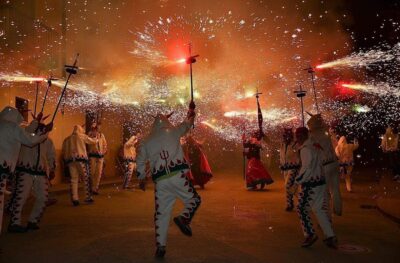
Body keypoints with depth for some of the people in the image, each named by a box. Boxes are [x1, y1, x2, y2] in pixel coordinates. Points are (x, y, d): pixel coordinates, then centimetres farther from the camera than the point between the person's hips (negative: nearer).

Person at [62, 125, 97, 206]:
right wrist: (96, 139, 37)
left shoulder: (67, 139, 19)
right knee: (86, 179, 5)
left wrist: (66, 161, 19)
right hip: (81, 159, -4)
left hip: (70, 160, 4)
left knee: (74, 180, 7)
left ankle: (74, 199, 3)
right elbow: (93, 142, 17)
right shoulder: (82, 136, 8)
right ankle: (88, 198, 6)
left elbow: (64, 152, 14)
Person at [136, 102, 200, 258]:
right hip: (177, 175, -3)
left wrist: (141, 179, 30)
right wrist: (191, 111, 44)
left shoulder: (146, 141, 15)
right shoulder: (172, 132, 10)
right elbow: (187, 124, 26)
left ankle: (160, 247, 11)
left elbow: (140, 162, 17)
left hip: (160, 180, 3)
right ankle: (184, 218, -15)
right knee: (194, 199, 14)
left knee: (162, 213, 12)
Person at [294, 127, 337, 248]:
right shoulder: (316, 146, 12)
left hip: (310, 185, -9)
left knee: (302, 209, 4)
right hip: (321, 182, 9)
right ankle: (330, 237, 12)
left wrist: (298, 180, -8)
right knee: (321, 209, 12)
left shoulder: (305, 149, -17)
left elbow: (306, 168, -21)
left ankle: (310, 235, 6)